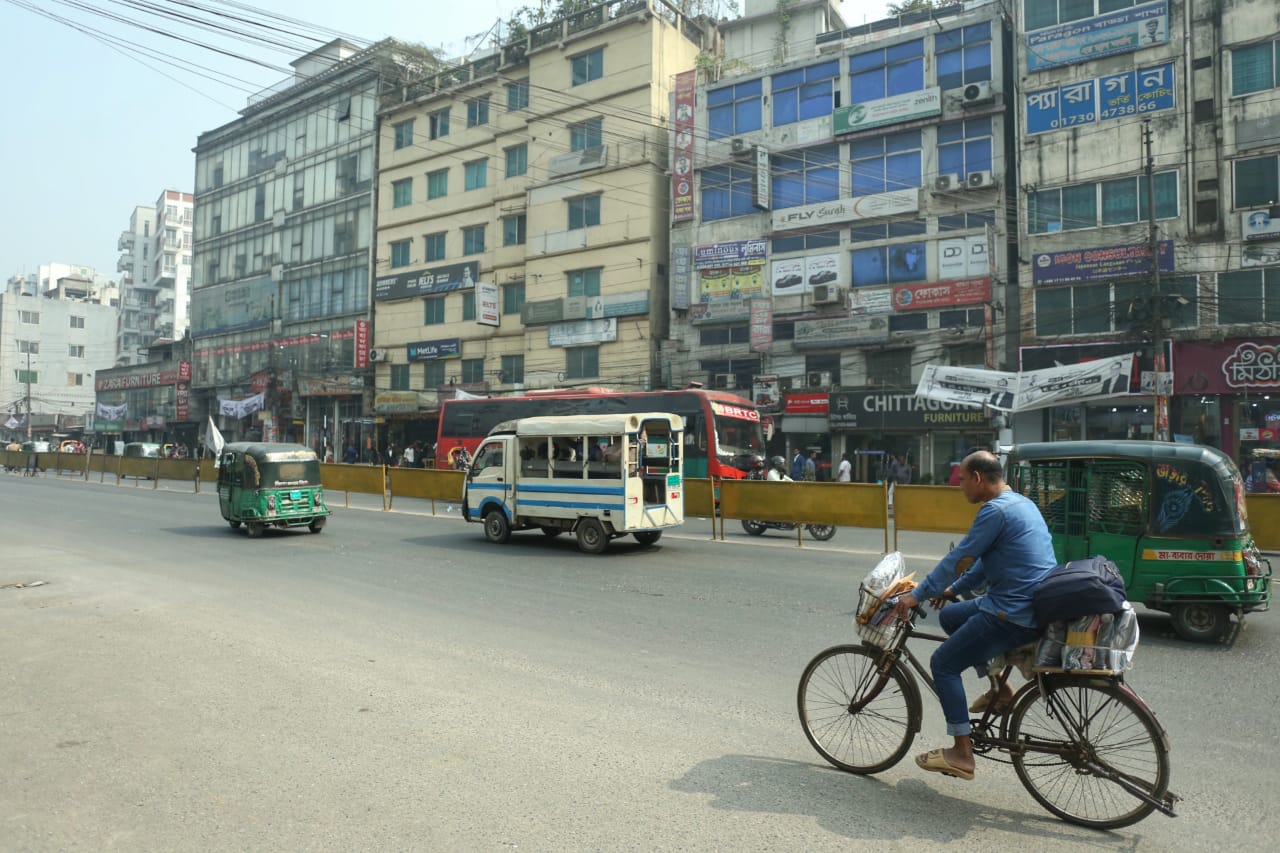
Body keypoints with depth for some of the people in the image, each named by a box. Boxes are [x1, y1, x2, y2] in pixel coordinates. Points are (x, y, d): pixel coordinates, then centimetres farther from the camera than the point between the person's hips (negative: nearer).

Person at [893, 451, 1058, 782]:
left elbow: (959, 558, -16)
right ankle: (999, 688, 23)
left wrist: (917, 595, -8)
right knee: (949, 616, 24)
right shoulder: (1020, 503, 14)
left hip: (1014, 615, -10)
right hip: (1034, 603, 10)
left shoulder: (996, 510, -18)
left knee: (943, 664, -1)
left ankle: (961, 755, 4)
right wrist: (953, 589, 24)